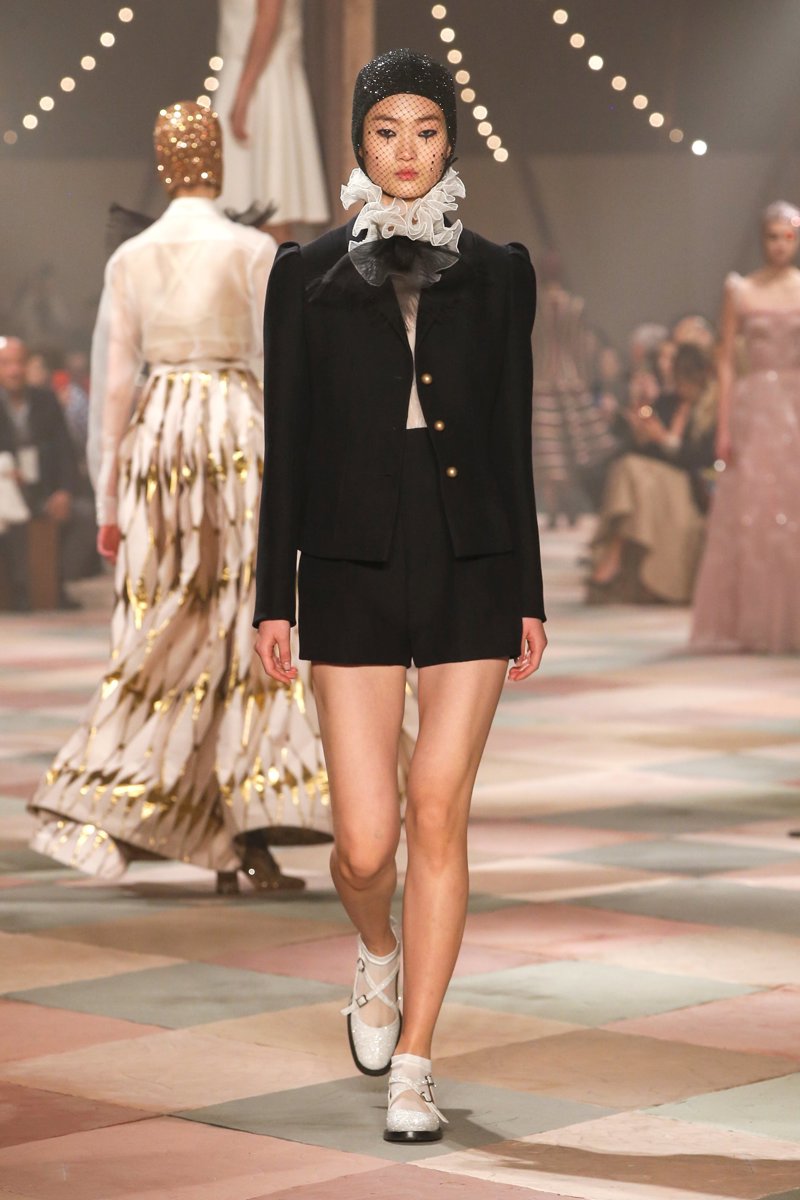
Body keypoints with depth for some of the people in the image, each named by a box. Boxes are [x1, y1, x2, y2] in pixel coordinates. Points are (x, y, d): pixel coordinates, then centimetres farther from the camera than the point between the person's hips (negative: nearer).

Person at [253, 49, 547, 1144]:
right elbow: (287, 448, 5)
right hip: (354, 572, 0)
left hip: (471, 572, 1)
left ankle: (413, 1064, 6)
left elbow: (512, 440, 9)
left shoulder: (497, 275, 8)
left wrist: (528, 594, 6)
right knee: (366, 841, -3)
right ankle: (379, 955, 33)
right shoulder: (308, 276, 5)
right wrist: (275, 598, 0)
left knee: (439, 816, -4)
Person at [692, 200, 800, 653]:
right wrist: (724, 426, -4)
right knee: (748, 513, -2)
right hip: (753, 408, -1)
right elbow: (727, 360, 3)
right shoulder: (740, 290, 4)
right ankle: (748, 624, 5)